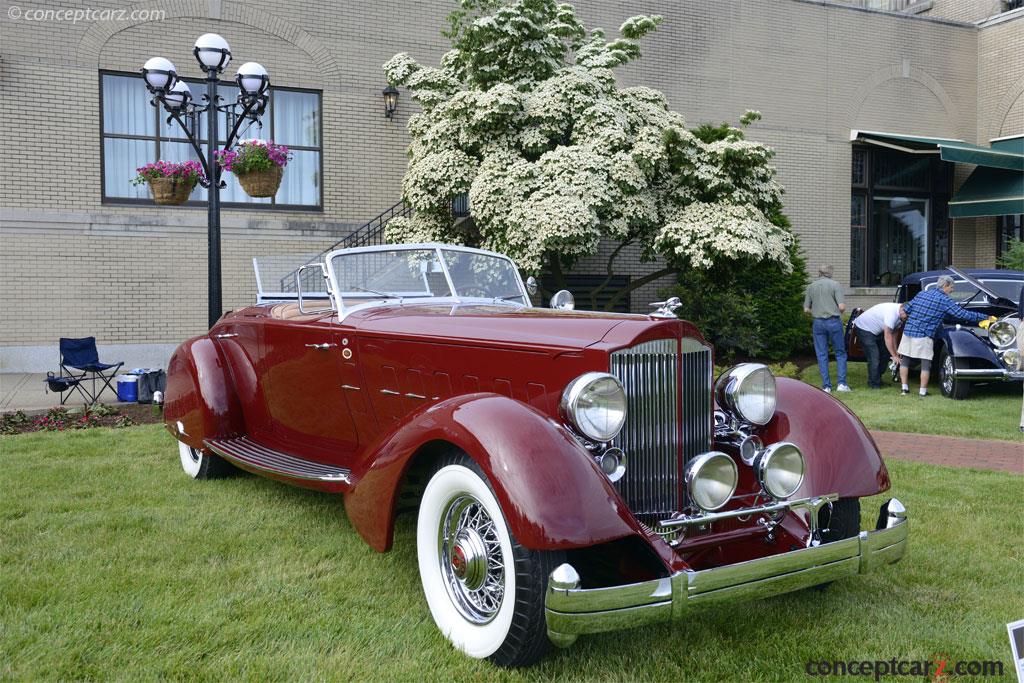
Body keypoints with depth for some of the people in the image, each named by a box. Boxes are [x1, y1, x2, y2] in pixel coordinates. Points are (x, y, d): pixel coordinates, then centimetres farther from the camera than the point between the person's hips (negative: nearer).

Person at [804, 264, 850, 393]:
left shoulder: (811, 287, 7)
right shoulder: (835, 285, -3)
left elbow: (806, 309, 6)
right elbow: (842, 306, -10)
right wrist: (838, 312, 11)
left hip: (818, 323, 2)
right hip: (834, 322, -2)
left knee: (822, 355, 7)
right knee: (840, 353, 8)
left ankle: (826, 386, 6)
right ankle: (842, 383, 1)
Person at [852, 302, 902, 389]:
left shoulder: (899, 315, -4)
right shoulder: (891, 313, -33)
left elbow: (893, 334, 5)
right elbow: (887, 337, -29)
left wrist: (895, 352, -2)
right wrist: (894, 356, -23)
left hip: (876, 331, 10)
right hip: (864, 328, -9)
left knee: (885, 354, 8)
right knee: (874, 357, -13)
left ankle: (877, 379, 21)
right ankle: (874, 383, -1)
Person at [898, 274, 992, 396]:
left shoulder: (922, 293, 10)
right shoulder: (944, 300, -6)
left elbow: (906, 309, 11)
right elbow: (963, 314, -8)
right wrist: (986, 317, 0)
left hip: (908, 331, 6)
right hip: (923, 336, -5)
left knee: (904, 360, 14)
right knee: (925, 363, 5)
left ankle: (904, 388, 14)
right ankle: (923, 391, 7)